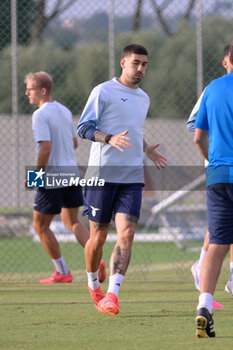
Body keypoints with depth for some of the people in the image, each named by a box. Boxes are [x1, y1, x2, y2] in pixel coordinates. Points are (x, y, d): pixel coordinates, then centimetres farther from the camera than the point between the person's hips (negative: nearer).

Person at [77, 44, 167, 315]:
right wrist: (110, 138, -23)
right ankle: (93, 284, 29)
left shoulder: (143, 98, 18)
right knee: (98, 237, 3)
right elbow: (83, 128, -8)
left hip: (132, 178, 4)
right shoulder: (103, 92, -3)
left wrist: (147, 149, 17)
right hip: (102, 174, -4)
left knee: (126, 234, -13)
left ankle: (112, 295, -17)